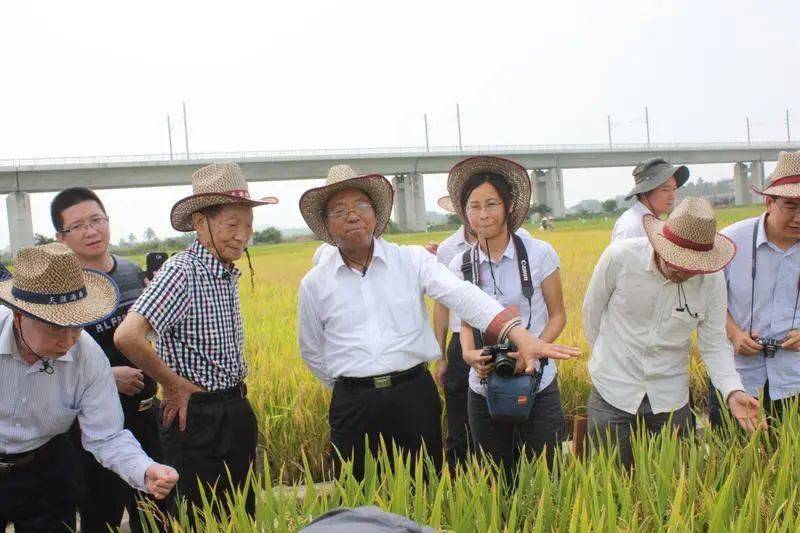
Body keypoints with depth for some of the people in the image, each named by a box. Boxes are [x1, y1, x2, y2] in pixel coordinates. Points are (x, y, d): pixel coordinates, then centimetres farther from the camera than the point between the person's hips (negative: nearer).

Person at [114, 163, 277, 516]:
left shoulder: (228, 273, 7)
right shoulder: (182, 272, -19)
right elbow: (127, 336, -32)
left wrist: (237, 400, 9)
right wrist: (173, 385, -19)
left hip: (236, 411, 8)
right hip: (196, 419, -8)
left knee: (243, 515, 18)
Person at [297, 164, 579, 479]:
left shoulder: (412, 260, -1)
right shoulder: (314, 284, 3)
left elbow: (463, 296, -15)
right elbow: (311, 352, 16)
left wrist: (519, 334, -29)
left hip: (415, 395, 0)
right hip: (353, 406, 1)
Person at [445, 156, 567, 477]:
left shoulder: (539, 254, -7)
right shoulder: (461, 265, 0)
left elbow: (558, 315, 0)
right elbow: (466, 322, 9)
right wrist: (469, 354, -12)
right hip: (485, 389, 2)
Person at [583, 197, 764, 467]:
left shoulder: (712, 278, -12)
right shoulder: (619, 256, -19)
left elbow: (714, 344, -4)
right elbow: (592, 311, -2)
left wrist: (733, 391, -20)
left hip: (670, 398, 2)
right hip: (614, 391, -2)